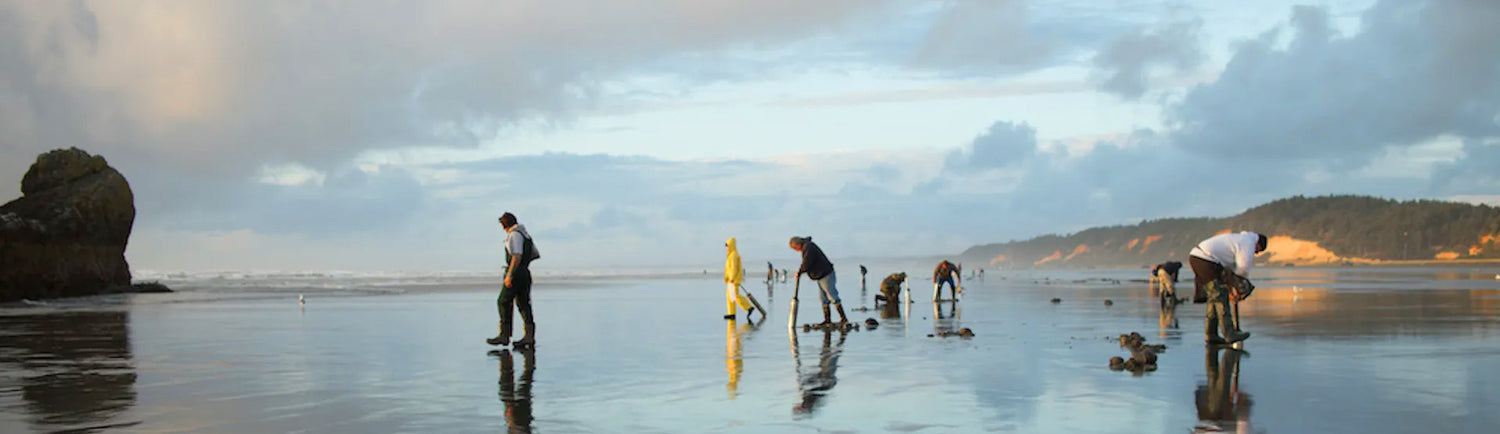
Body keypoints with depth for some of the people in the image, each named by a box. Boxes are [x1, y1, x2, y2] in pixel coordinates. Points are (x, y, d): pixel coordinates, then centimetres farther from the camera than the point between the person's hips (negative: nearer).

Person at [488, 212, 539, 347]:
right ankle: (529, 336, 0)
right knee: (523, 304, 7)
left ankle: (504, 336, -6)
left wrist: (509, 274, -24)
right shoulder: (525, 235, 18)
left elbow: (517, 256, -22)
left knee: (503, 302, -4)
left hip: (516, 274, -9)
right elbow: (536, 255, 26)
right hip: (525, 273, 9)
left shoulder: (514, 235, -11)